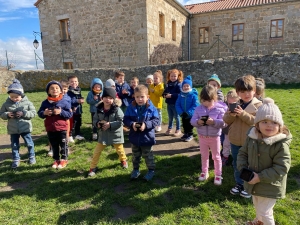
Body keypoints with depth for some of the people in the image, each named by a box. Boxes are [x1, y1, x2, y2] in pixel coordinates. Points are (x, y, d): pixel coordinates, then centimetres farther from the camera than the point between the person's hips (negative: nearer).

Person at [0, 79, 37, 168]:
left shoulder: (27, 102, -9)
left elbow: (33, 112, -10)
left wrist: (24, 113, -24)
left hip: (25, 128, -2)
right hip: (13, 129, 2)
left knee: (29, 143, 12)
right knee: (14, 145, 13)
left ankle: (32, 157, 30)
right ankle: (16, 160, 26)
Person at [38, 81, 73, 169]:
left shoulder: (65, 101, -10)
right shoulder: (45, 102, 0)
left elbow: (70, 114, -10)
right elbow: (39, 113, 5)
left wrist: (61, 112, -25)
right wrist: (44, 113, -17)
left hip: (62, 128, -3)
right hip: (50, 129, 3)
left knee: (63, 145, 10)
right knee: (54, 146, 16)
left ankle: (64, 160, 25)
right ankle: (56, 160, 31)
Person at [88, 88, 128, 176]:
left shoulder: (117, 109, -18)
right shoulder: (99, 109, -6)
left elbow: (121, 121, -21)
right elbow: (94, 119, 3)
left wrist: (110, 124, -30)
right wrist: (97, 123, -20)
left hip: (115, 134, -2)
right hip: (103, 134, 3)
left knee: (119, 149, 19)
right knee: (97, 151, 7)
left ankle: (123, 160, 49)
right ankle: (93, 167, 24)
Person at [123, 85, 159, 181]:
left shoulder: (151, 108, -14)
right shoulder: (131, 107, -8)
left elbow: (156, 120, -13)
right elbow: (125, 119, -5)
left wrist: (146, 125, -27)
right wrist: (132, 124, -25)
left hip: (147, 137, -3)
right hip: (134, 137, 3)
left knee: (148, 156, 14)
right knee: (135, 155, 21)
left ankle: (151, 170, 33)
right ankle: (136, 169, 41)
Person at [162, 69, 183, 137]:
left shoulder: (178, 84, -12)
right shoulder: (168, 84, 7)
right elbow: (164, 92, 14)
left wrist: (172, 95, -25)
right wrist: (164, 95, -8)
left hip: (176, 104, -6)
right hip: (169, 104, 6)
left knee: (177, 117, 7)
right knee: (170, 117, 18)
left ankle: (178, 130, 19)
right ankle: (169, 129, 30)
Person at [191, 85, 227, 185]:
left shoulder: (220, 108, -13)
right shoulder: (198, 109, -5)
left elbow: (223, 123, -18)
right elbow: (192, 121, -8)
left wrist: (214, 122, -36)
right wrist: (198, 122, -30)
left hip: (215, 137, -2)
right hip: (202, 136, 3)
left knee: (216, 157, 13)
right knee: (204, 156, 18)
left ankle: (218, 175, 27)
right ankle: (204, 172, 35)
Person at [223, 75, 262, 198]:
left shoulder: (258, 105, -10)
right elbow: (226, 120, 1)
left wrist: (243, 114, -28)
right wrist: (230, 115, -20)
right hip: (235, 141, 4)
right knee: (237, 164, 19)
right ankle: (239, 183, 38)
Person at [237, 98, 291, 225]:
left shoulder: (281, 144, -24)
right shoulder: (252, 138, -9)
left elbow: (281, 168, -25)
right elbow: (242, 153, 3)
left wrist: (260, 177, -27)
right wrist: (243, 168, -13)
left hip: (270, 186, -6)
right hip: (254, 183, 6)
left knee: (265, 212, 8)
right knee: (257, 206, 30)